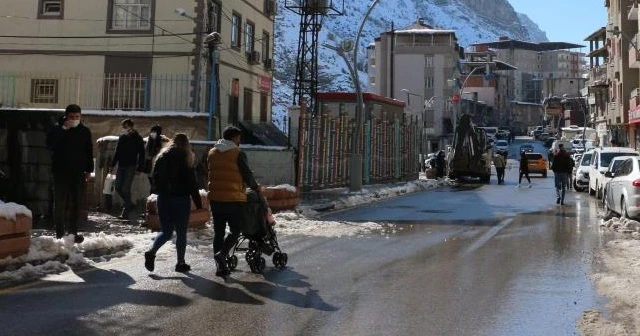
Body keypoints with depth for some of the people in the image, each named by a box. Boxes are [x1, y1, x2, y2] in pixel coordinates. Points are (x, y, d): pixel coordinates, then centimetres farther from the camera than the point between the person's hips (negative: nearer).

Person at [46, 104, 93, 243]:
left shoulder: (85, 131, 8)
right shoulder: (57, 129, -1)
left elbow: (89, 152, 12)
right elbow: (50, 144, -18)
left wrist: (89, 170, 6)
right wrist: (63, 129, -21)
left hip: (78, 173, 3)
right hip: (61, 172, -2)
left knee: (76, 204, 5)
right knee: (60, 203, 0)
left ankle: (73, 232, 13)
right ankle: (59, 234, 5)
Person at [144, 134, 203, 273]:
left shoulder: (161, 157, 7)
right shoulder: (186, 158, -6)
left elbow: (154, 178, 10)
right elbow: (192, 183, -8)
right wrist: (198, 202, -5)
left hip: (163, 199, 4)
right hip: (181, 199, -4)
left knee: (166, 232, 13)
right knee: (181, 233, 7)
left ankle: (151, 252, -10)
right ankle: (181, 263, 10)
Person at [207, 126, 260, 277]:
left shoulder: (212, 153, 10)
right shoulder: (238, 154, -8)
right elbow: (247, 175, -6)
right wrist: (255, 187, 11)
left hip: (215, 197, 5)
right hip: (233, 198, -5)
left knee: (218, 232, 10)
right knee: (235, 230, 6)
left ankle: (220, 266, 10)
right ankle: (222, 254, -16)